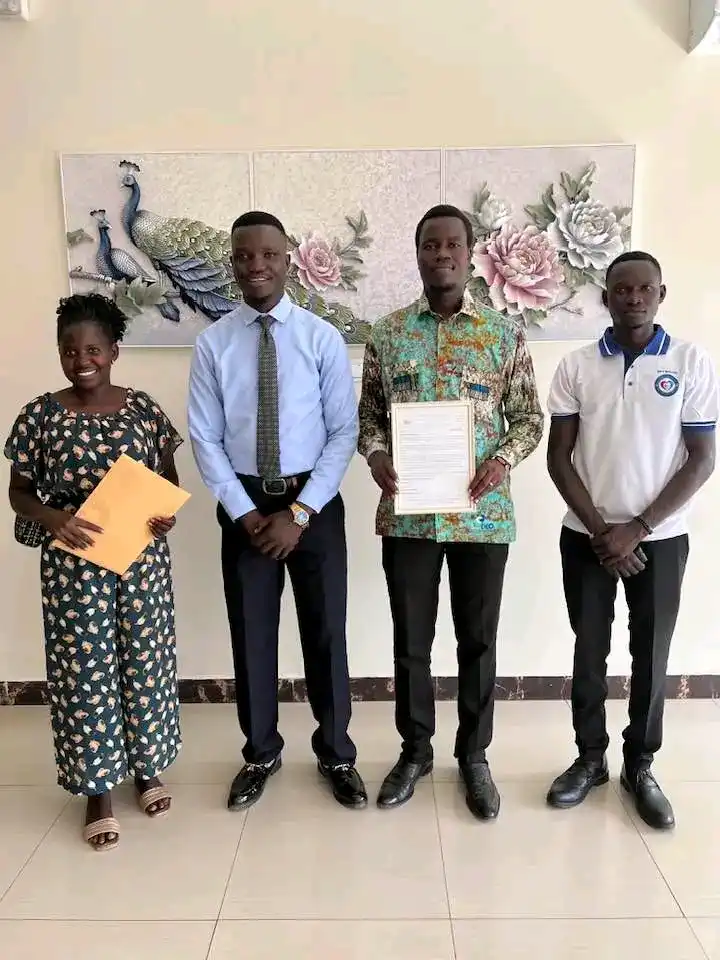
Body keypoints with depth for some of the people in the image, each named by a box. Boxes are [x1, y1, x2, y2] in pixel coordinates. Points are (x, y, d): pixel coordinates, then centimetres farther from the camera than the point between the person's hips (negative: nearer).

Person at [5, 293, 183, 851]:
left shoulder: (144, 409, 0)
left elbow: (169, 480, 8)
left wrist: (168, 513, -13)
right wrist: (53, 518, -18)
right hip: (74, 564, -1)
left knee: (145, 662, 12)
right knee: (86, 670, 7)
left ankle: (147, 768, 33)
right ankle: (97, 790, 24)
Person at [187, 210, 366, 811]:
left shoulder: (322, 338, -5)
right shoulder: (213, 344, -1)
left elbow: (344, 432, -7)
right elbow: (204, 438, -1)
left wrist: (300, 512, -13)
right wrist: (244, 512, -10)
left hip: (315, 502, -1)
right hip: (244, 503, 1)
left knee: (326, 631, 9)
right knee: (251, 633, 11)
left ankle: (336, 755, 29)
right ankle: (261, 754, 32)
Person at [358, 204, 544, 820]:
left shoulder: (505, 334, 1)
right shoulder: (387, 334, 4)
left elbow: (530, 416, 4)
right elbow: (368, 414, 8)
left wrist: (504, 459, -15)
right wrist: (375, 454, -12)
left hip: (483, 514, 0)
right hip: (407, 514, 1)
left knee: (478, 640, 11)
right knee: (411, 641, 12)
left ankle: (474, 756, 31)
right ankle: (415, 750, 32)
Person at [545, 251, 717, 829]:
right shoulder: (576, 367, -1)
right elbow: (559, 458, -1)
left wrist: (637, 528, -12)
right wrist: (601, 529, -10)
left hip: (660, 537, -1)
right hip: (587, 535, 1)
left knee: (651, 656, 9)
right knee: (589, 652, 9)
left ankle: (640, 767, 26)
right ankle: (590, 758, 27)